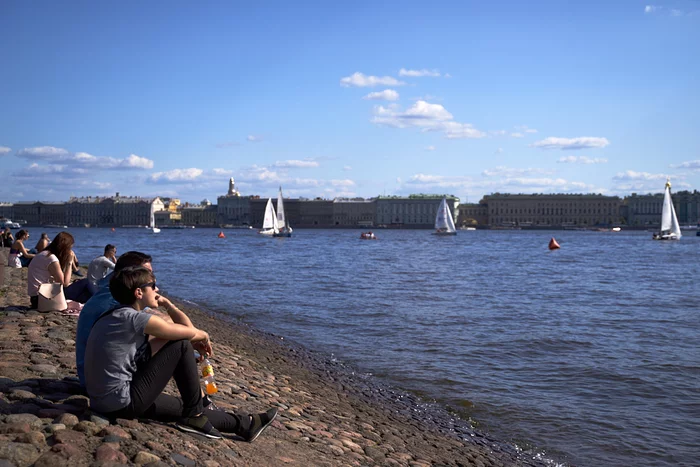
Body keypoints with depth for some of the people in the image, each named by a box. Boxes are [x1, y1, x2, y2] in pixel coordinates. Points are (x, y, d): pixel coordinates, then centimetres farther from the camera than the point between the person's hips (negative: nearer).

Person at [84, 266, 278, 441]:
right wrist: (204, 336, 11)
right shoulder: (135, 318, -18)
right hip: (123, 403, -10)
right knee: (182, 345, -8)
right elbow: (190, 332, -11)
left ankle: (244, 424, 30)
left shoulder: (115, 316, 11)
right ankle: (194, 416, 5)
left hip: (105, 403, 10)